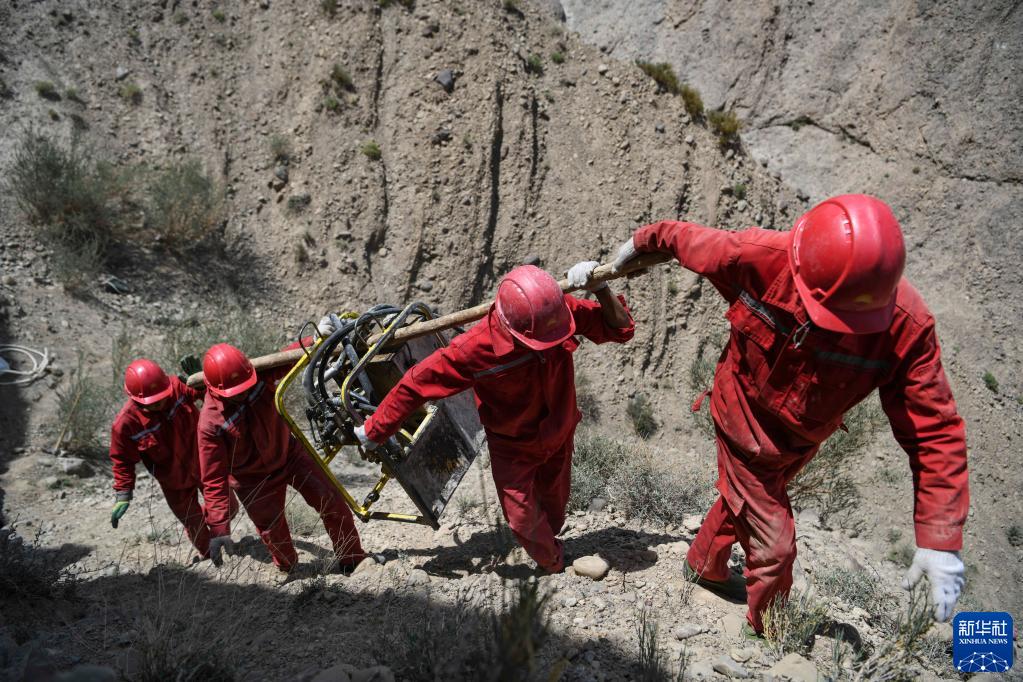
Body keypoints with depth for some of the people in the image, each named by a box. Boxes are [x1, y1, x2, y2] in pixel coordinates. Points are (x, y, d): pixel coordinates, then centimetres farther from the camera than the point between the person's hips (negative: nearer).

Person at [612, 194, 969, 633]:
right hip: (746, 427, -3)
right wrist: (641, 241, 7)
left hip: (802, 443, 3)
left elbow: (934, 429, -26)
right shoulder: (757, 260, -35)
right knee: (772, 547, 2)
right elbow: (688, 239, -14)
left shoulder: (907, 327, -31)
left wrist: (941, 539, -31)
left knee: (741, 502, 29)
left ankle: (704, 564, 60)